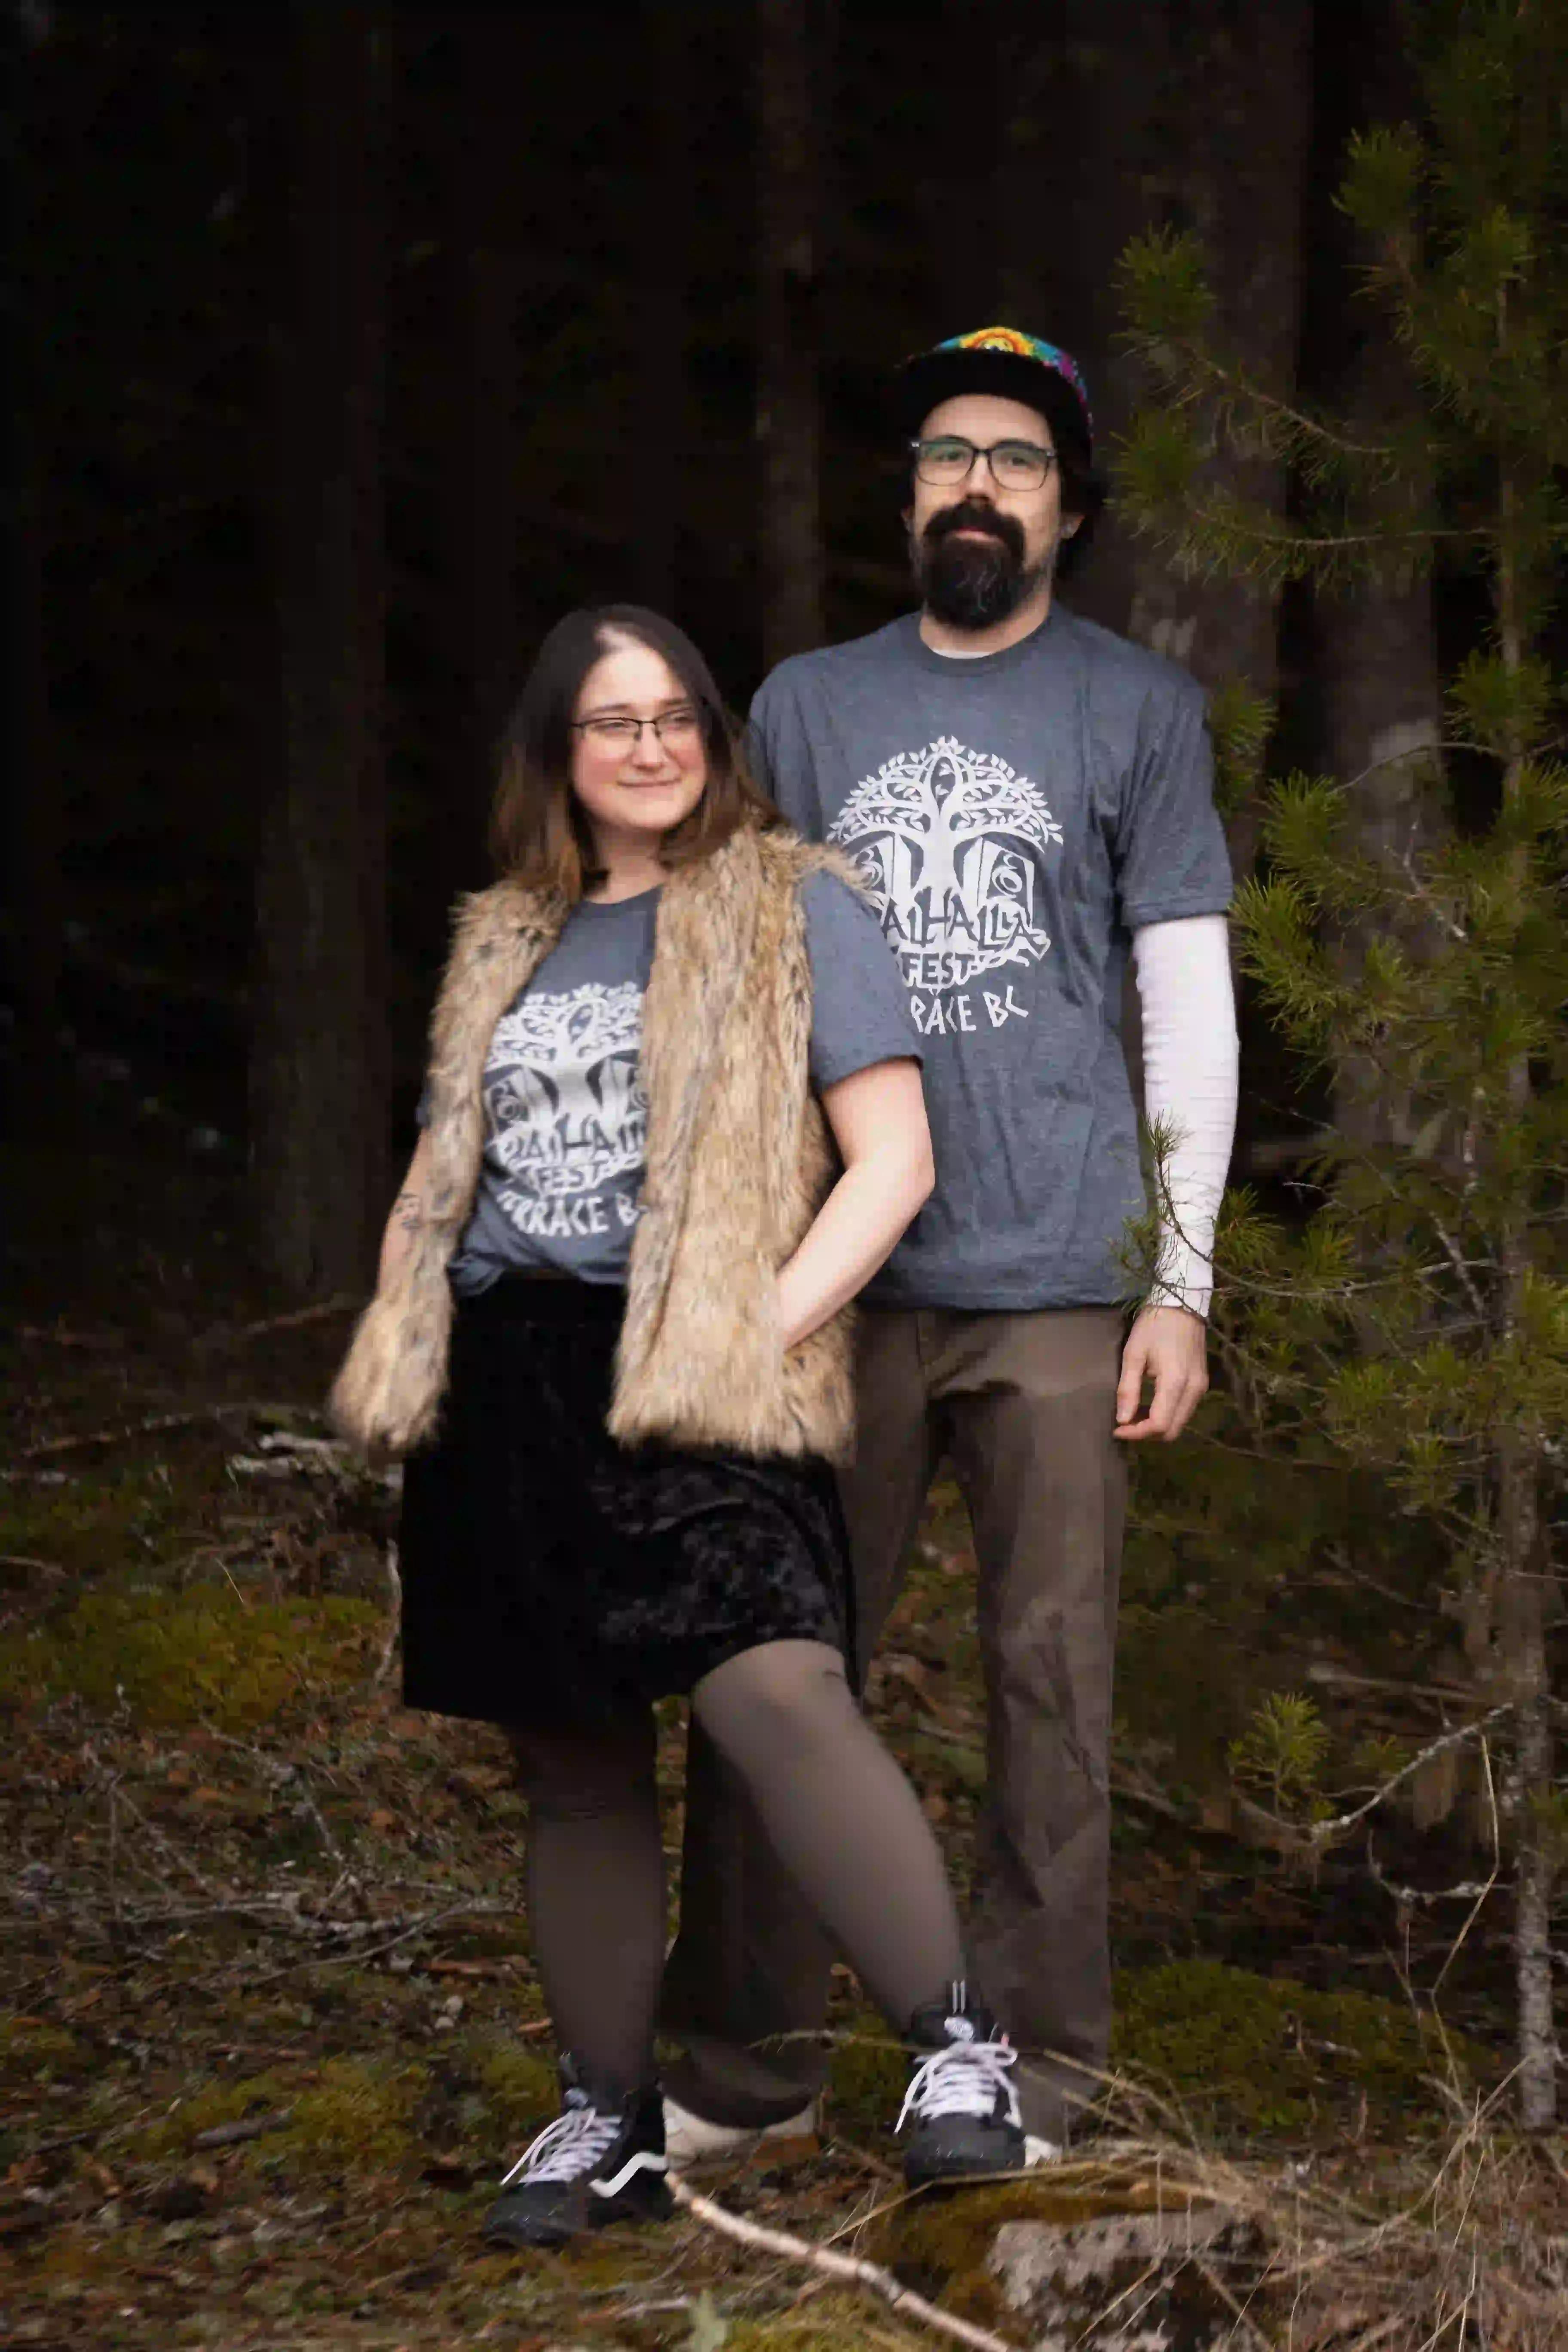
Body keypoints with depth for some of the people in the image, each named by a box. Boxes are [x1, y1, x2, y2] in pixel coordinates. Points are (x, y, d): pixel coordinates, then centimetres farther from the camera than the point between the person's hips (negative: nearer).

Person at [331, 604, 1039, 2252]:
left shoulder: (788, 910, 5)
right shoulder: (503, 946, 21)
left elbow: (892, 1157, -2)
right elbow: (444, 1179, 27)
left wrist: (763, 1330, -12)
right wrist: (396, 1361, 12)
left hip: (695, 1385, -5)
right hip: (509, 1384, 5)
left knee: (772, 1692, -26)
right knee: (573, 1771, 7)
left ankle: (956, 2047, -20)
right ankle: (607, 2123, 17)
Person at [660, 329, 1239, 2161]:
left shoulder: (1137, 711, 7)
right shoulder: (806, 706, 14)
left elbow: (1190, 1008, 5)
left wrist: (1183, 1285, -2)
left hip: (1055, 1287, -2)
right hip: (837, 1280, 2)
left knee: (1049, 1683, -1)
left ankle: (1025, 2077, 7)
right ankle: (745, 2067, 11)